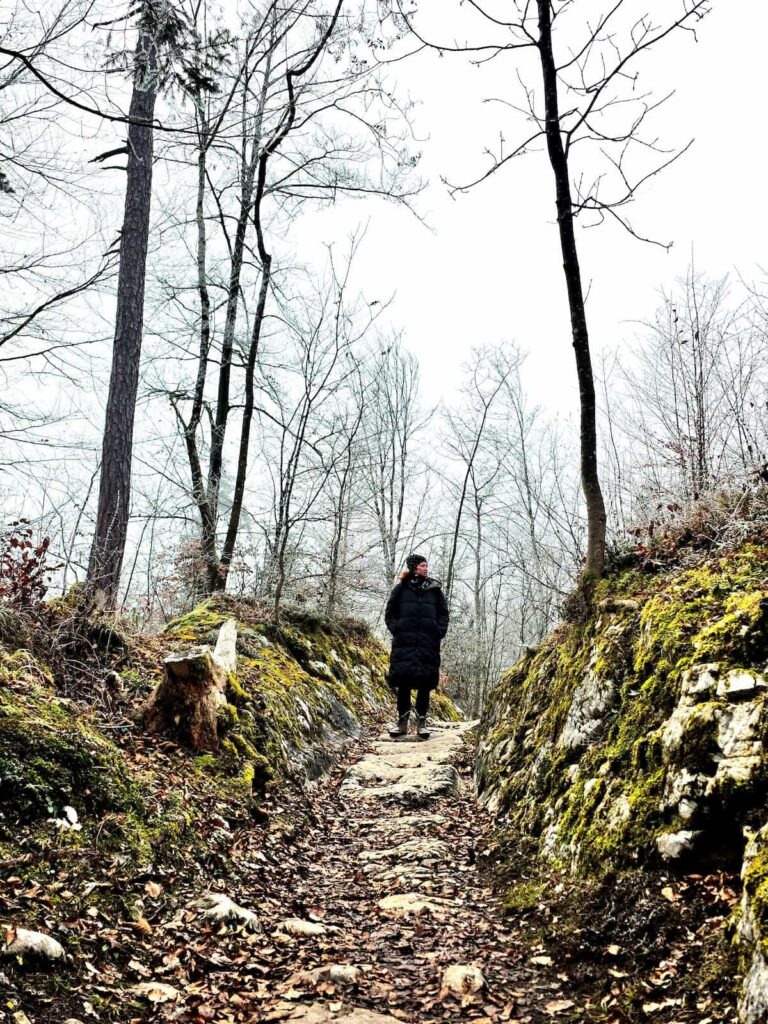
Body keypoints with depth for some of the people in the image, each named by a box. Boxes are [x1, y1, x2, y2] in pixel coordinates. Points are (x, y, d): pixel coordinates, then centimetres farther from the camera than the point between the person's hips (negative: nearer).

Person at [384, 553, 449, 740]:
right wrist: (396, 629, -3)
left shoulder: (435, 589, 11)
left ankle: (422, 722, 6)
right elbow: (390, 612, 10)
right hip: (404, 641, -1)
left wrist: (439, 632, -1)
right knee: (403, 681, -3)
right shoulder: (401, 588, 8)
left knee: (425, 683, -1)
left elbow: (443, 614, 13)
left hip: (428, 643, 1)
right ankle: (402, 721, 4)